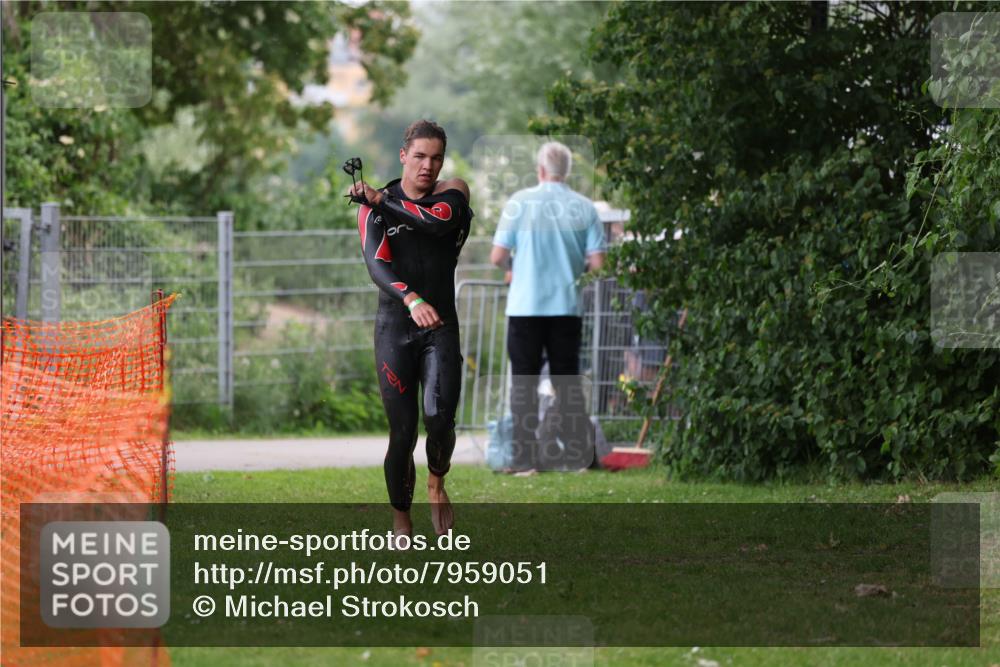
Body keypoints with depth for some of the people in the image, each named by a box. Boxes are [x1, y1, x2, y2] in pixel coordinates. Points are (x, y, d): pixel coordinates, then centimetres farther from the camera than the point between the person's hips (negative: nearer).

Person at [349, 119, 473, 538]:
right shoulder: (375, 205, 1)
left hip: (440, 327, 1)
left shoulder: (453, 192, 5)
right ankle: (401, 520, 13)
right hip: (394, 328, -1)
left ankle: (436, 483, 11)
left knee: (440, 418, -19)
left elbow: (437, 220, -19)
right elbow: (376, 263, -15)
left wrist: (380, 201, -13)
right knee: (402, 432, -4)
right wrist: (411, 299, -33)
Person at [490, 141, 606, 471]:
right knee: (567, 379, 10)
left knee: (524, 380, 4)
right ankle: (576, 450, 7)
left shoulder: (521, 202, -7)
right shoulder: (584, 208, 0)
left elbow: (497, 256, -7)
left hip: (525, 306, -2)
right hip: (567, 305, 2)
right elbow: (597, 262, -2)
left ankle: (524, 452, 0)